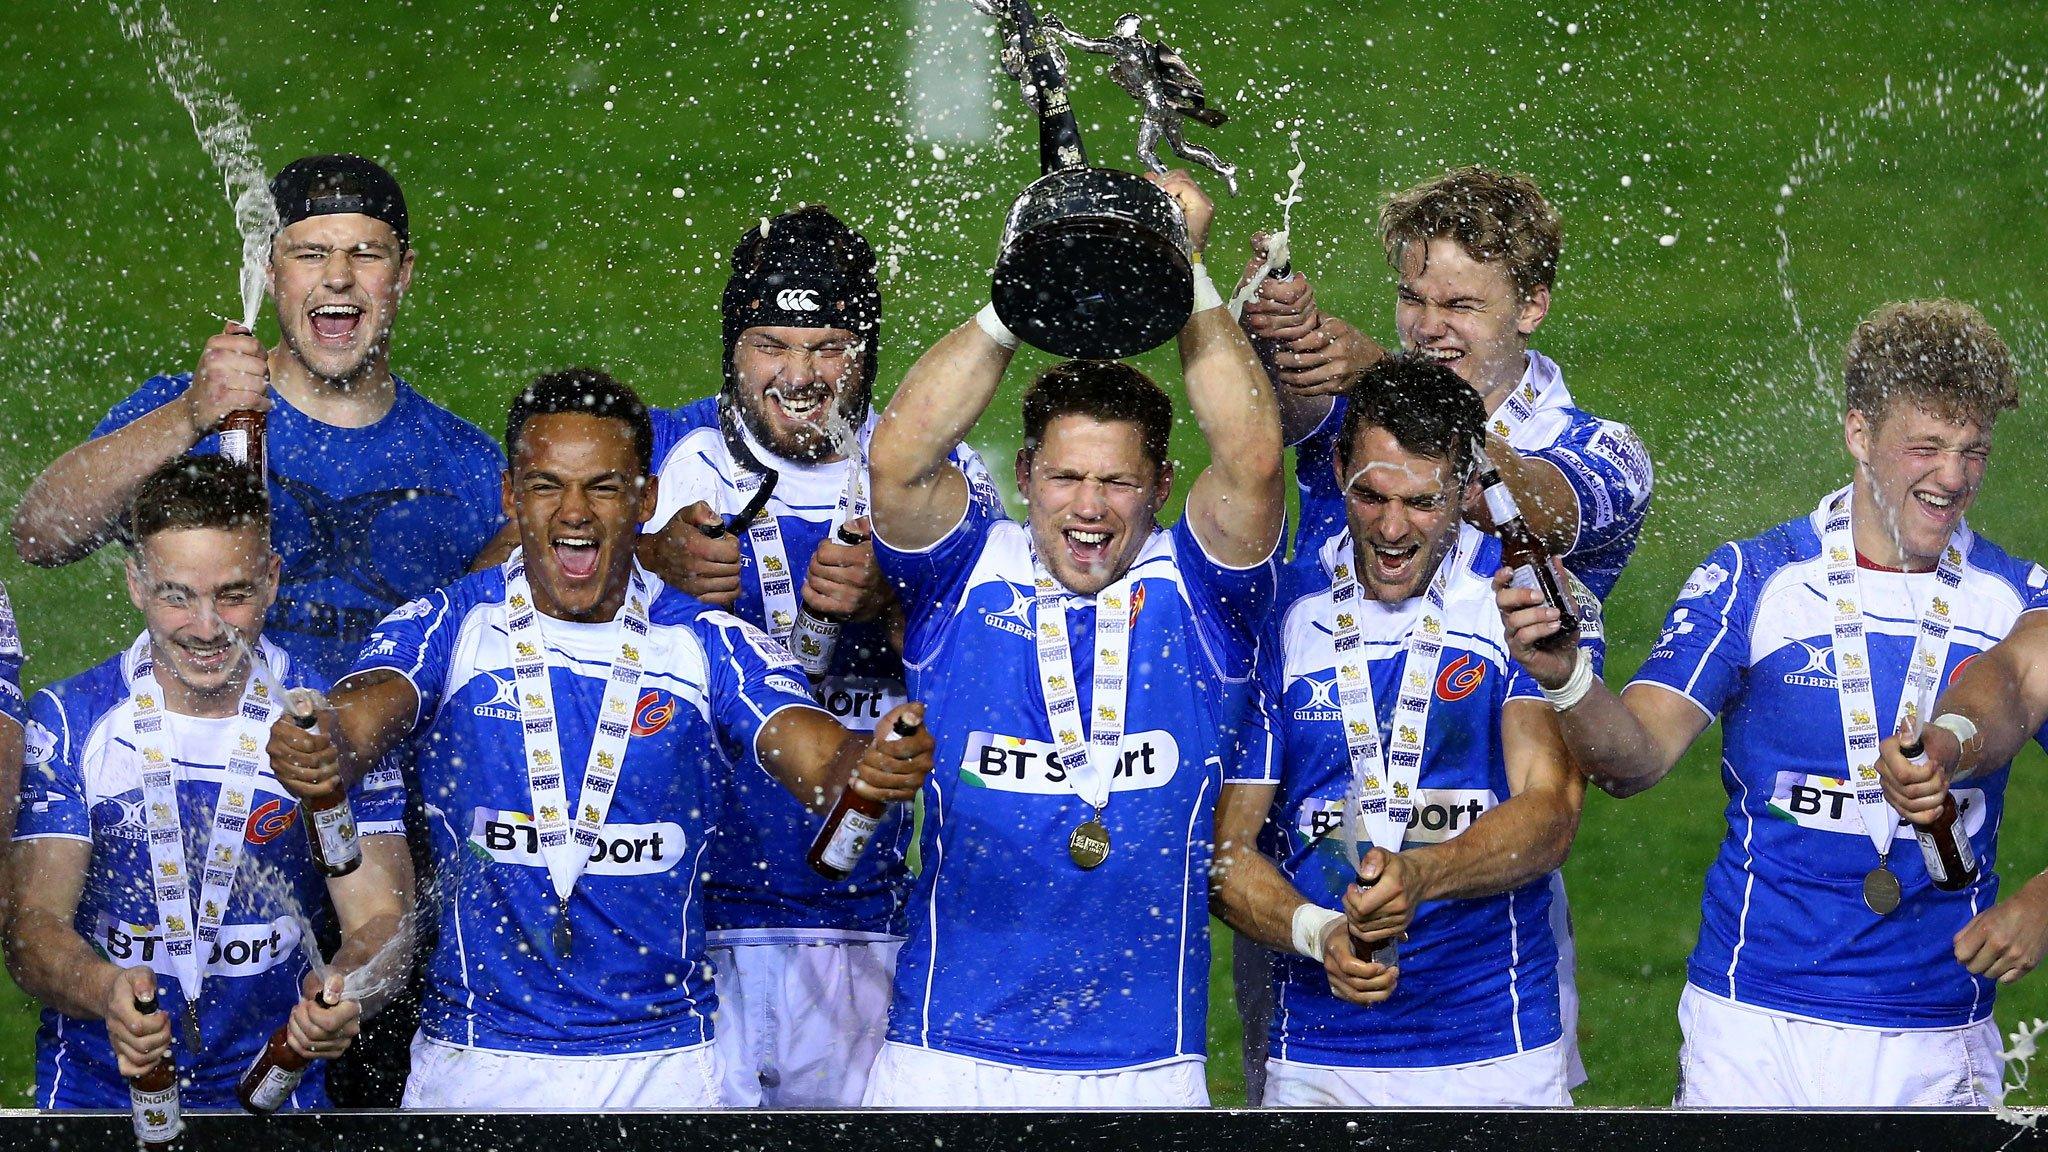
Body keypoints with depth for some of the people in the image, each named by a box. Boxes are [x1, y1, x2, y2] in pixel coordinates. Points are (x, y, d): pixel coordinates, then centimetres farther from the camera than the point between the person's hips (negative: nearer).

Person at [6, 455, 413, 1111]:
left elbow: (380, 916, -6)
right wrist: (106, 990, -31)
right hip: (95, 1093, -1)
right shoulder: (67, 722, 0)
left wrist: (344, 994, -30)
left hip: (274, 1089, 1)